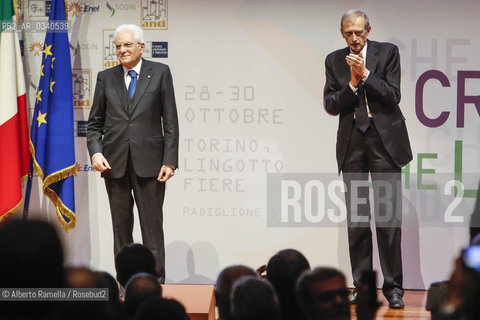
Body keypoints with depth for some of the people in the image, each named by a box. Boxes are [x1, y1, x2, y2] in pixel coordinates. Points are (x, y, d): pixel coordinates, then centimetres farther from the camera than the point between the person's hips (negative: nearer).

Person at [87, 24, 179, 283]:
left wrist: (170, 161, -6)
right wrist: (95, 152, -6)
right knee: (121, 227, 7)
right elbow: (95, 123, 11)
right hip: (114, 163, 2)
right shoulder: (106, 78, 10)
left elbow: (170, 121, 1)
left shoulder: (160, 73, 3)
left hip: (149, 162, -2)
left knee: (152, 226, 0)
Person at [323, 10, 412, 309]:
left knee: (389, 217, -6)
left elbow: (393, 96, -5)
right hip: (352, 143, 3)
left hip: (385, 141, -2)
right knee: (356, 219, 4)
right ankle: (362, 286, 11)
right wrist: (352, 83, -12)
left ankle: (393, 287, -1)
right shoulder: (334, 60, 8)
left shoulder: (388, 52, 2)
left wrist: (365, 74, -14)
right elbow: (330, 105, 2)